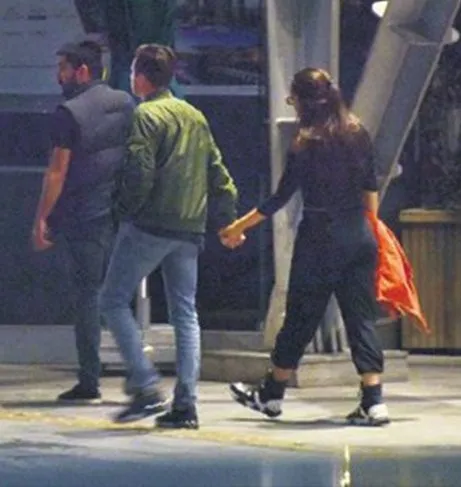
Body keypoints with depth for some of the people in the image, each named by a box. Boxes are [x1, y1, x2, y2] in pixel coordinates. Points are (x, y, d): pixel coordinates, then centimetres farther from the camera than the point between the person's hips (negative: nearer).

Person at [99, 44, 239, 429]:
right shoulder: (196, 117, 15)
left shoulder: (147, 115, -8)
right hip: (190, 228, 7)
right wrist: (225, 222, 20)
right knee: (185, 313, 8)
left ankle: (146, 386, -10)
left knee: (114, 301, 2)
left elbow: (139, 171, -18)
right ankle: (186, 404, 3)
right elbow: (218, 174, 16)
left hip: (149, 224, -7)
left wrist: (126, 209, -4)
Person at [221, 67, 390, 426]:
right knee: (361, 317, 4)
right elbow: (371, 186, 12)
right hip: (359, 236, 5)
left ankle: (272, 395, 22)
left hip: (320, 238, -5)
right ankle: (374, 403, -5)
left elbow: (281, 198, -9)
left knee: (301, 318, 7)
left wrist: (239, 227, -2)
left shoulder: (307, 143, -12)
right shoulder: (358, 134, 4)